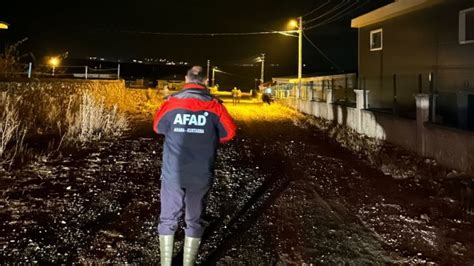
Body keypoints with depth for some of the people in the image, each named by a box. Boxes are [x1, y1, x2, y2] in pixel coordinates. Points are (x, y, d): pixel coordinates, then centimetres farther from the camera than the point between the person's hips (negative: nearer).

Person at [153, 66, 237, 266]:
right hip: (201, 175, 0)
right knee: (194, 221, 14)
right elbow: (230, 132, 4)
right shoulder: (214, 105, -6)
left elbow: (157, 127, 10)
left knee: (168, 219, 16)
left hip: (172, 173, 0)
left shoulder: (172, 102, -5)